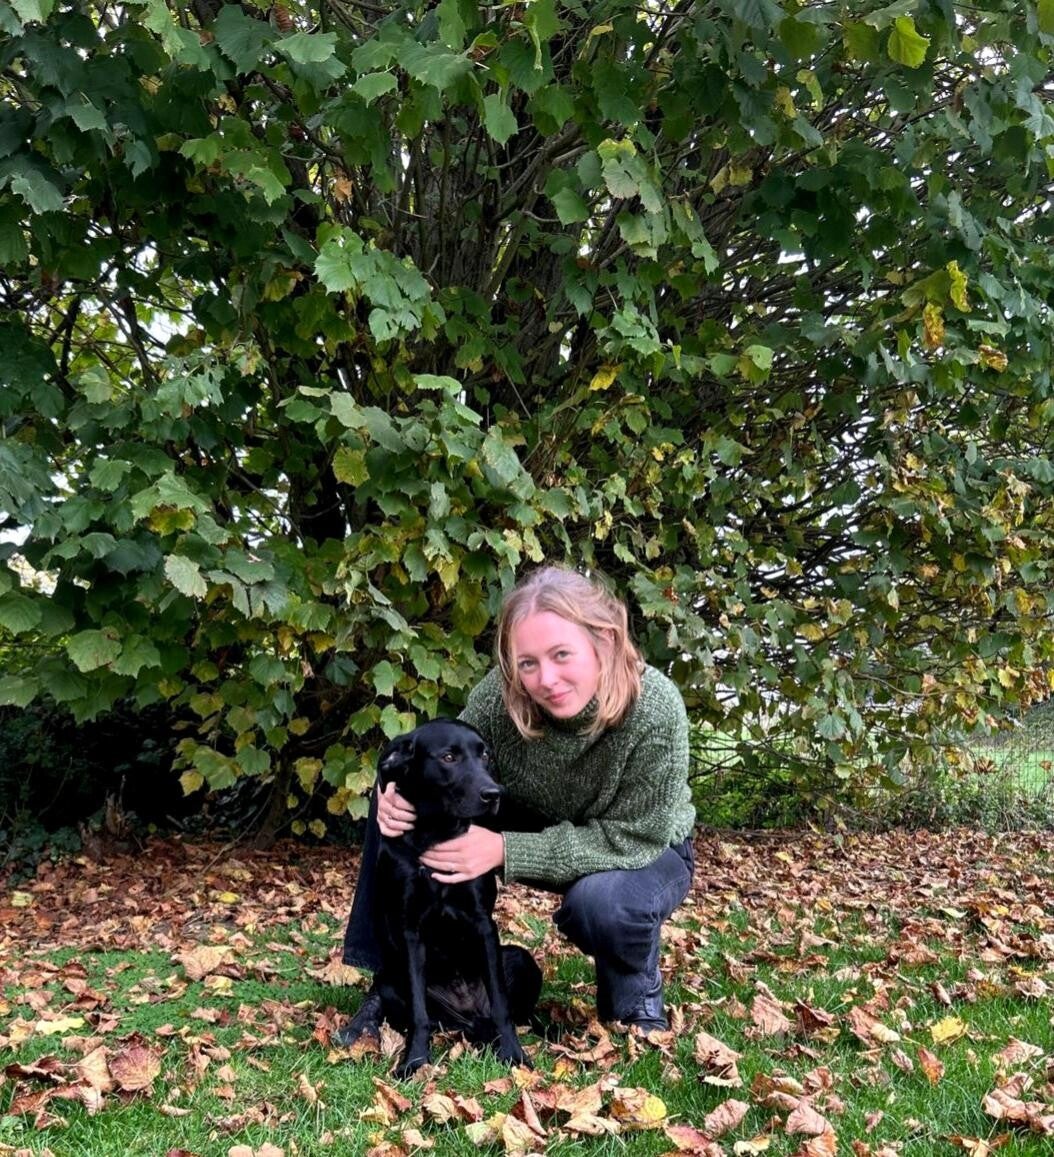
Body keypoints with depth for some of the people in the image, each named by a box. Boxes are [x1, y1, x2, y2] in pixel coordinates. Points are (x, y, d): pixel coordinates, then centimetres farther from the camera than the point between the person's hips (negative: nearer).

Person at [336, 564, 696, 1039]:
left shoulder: (655, 710, -34)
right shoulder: (501, 691, -24)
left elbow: (632, 839, -30)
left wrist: (505, 849, -38)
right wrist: (401, 794, -34)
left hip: (644, 852, -3)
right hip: (537, 827, 3)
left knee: (601, 901, -39)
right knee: (401, 797, -15)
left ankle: (636, 999, -3)